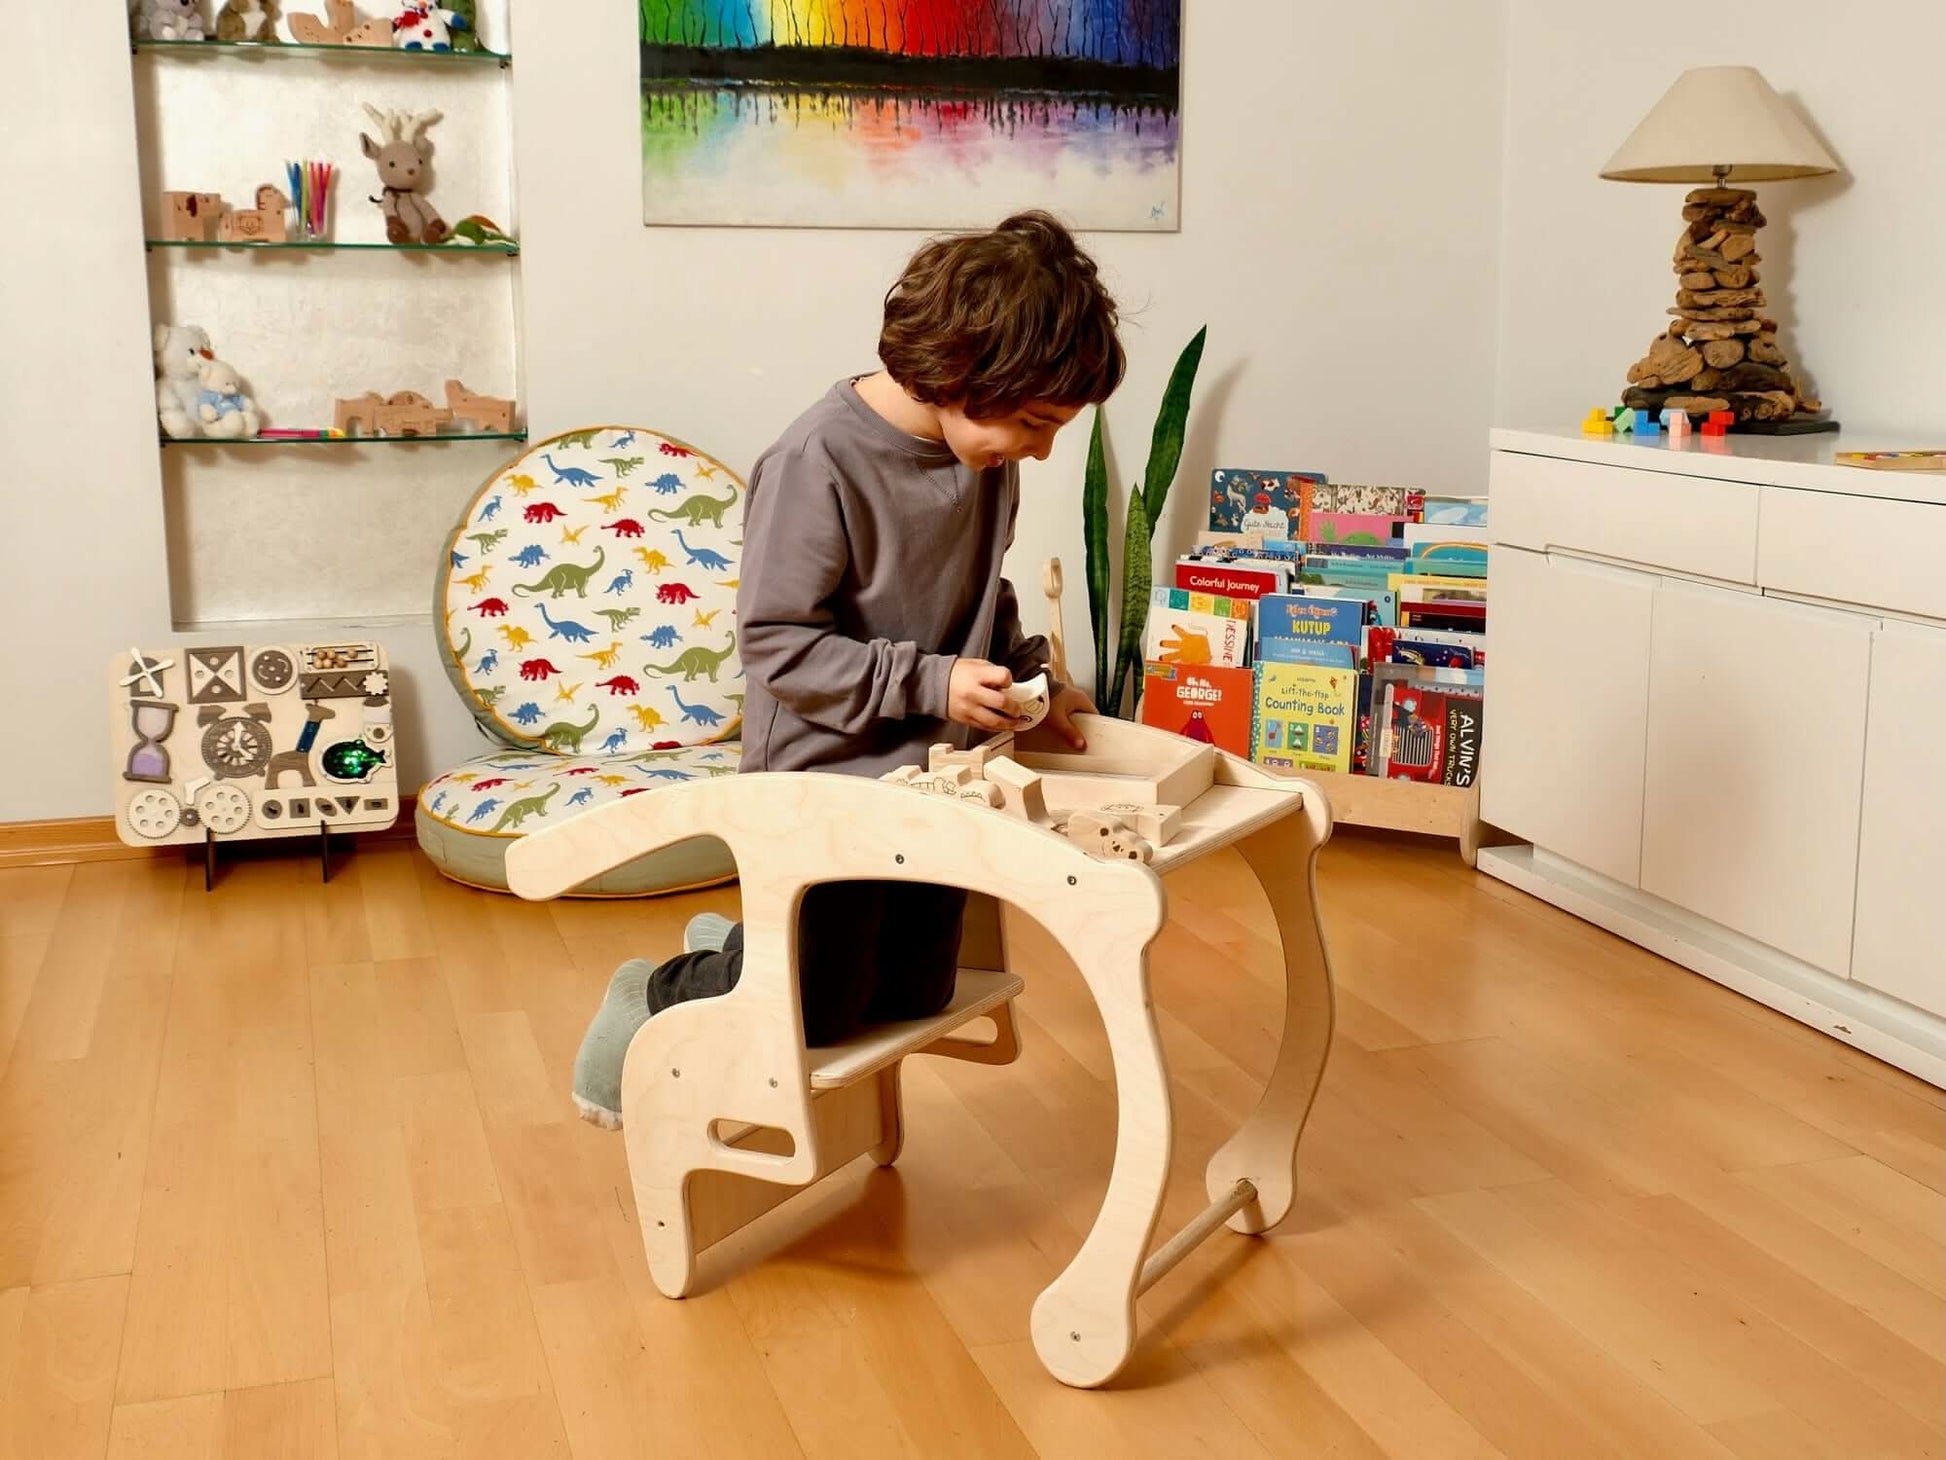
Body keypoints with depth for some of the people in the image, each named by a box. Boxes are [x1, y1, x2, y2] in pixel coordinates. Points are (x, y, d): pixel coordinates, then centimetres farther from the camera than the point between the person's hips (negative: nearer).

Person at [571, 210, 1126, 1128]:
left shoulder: (987, 457, -3)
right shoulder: (819, 460, -25)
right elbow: (776, 642, -22)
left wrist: (1033, 681, 1)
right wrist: (929, 682, -25)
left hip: (930, 779, 7)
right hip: (825, 779, -7)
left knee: (914, 998, 18)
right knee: (818, 1013, 6)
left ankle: (736, 949, 40)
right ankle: (656, 997, 33)